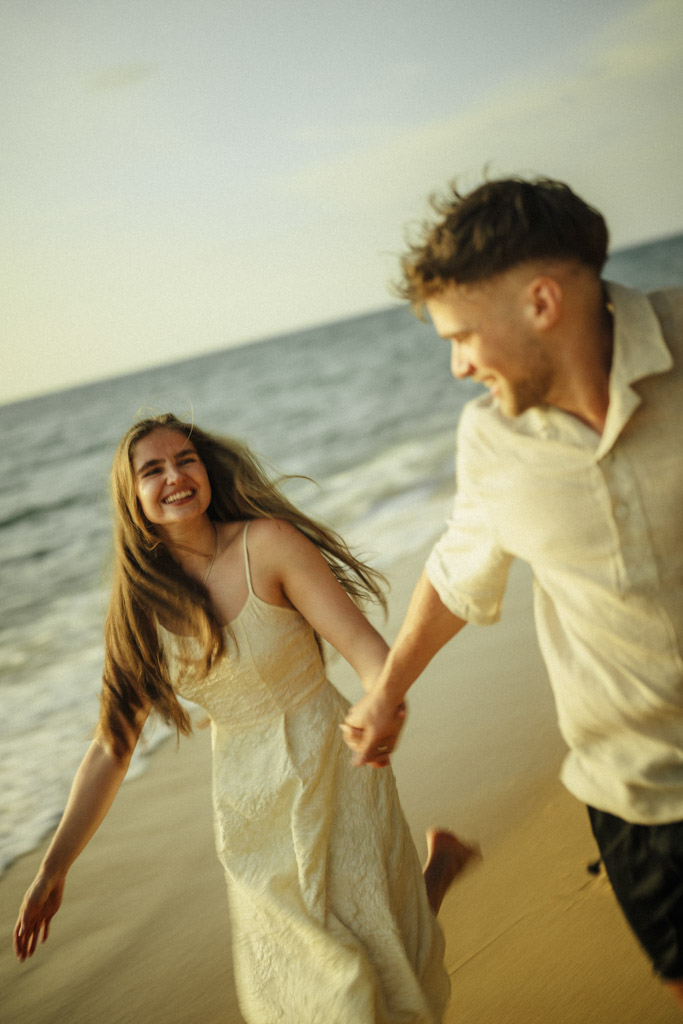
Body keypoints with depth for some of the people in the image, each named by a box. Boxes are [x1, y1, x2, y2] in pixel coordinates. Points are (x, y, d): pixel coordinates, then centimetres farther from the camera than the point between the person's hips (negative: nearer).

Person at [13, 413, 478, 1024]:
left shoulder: (267, 543, -14)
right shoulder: (139, 607, -2)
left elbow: (361, 641, -21)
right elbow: (111, 748, 3)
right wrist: (53, 870, 4)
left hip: (328, 772, -4)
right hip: (250, 810, 4)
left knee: (381, 968, 3)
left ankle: (438, 863, 31)